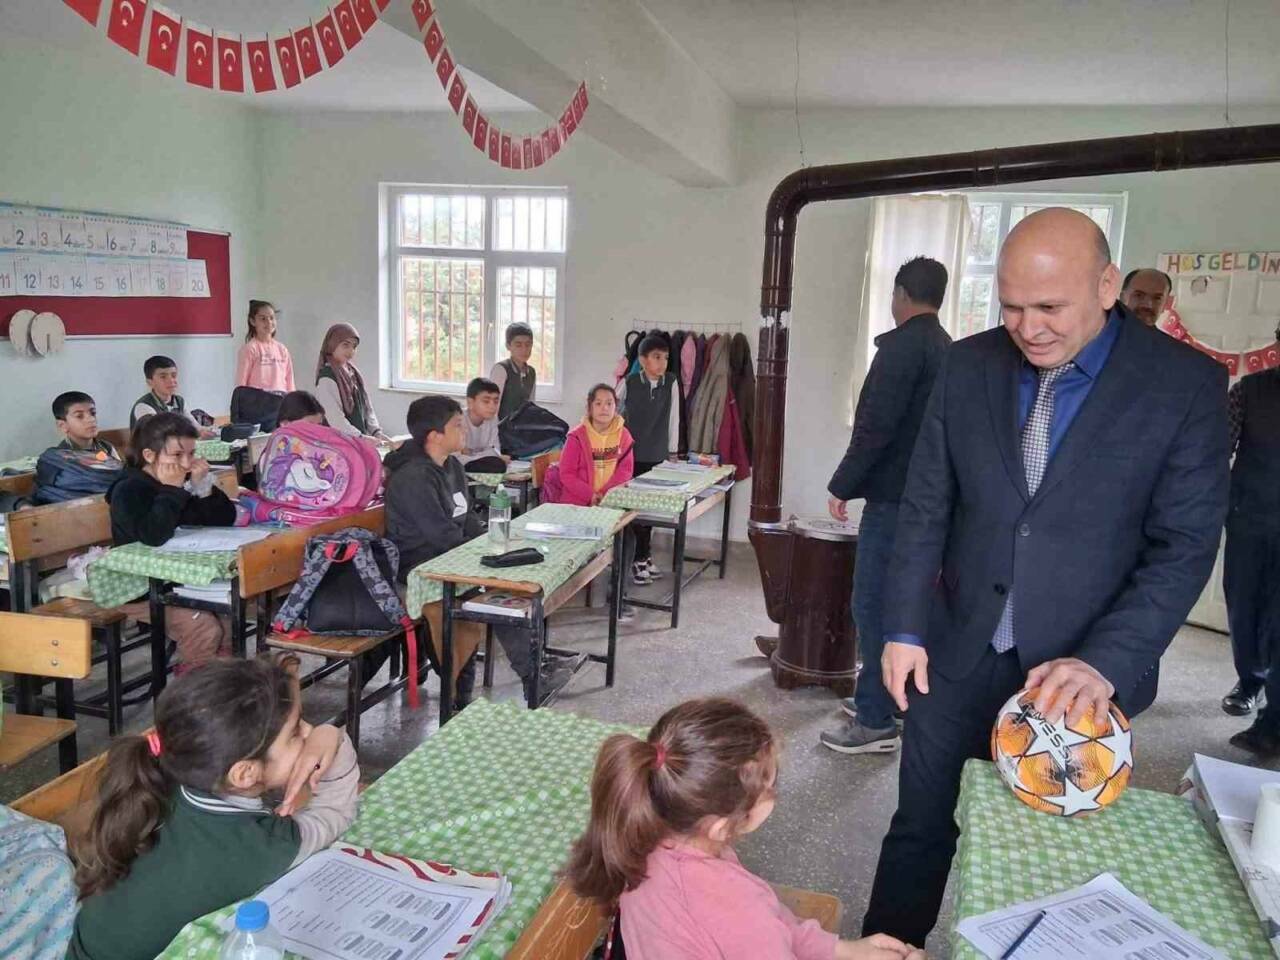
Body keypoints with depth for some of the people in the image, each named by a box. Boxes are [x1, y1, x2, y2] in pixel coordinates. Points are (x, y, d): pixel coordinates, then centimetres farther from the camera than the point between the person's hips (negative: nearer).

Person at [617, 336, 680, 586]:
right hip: (631, 455, -3)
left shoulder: (671, 382, -1)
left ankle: (643, 557, 20)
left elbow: (673, 418, 6)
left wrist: (673, 451, 9)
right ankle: (640, 559, 8)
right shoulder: (629, 383, -9)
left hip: (658, 457, 3)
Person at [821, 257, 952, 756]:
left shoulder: (903, 345, -14)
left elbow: (876, 425, -20)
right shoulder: (948, 348, 14)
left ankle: (876, 722, 1)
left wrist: (842, 485, -11)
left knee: (873, 605, -4)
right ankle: (879, 697, 28)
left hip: (894, 497, -10)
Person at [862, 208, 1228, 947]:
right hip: (959, 651, 2)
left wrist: (1106, 664, -19)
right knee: (919, 827, 13)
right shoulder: (969, 366, -2)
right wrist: (905, 628, -1)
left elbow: (1186, 545, -10)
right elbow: (926, 507, 2)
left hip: (1081, 668, -2)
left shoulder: (1187, 384, -10)